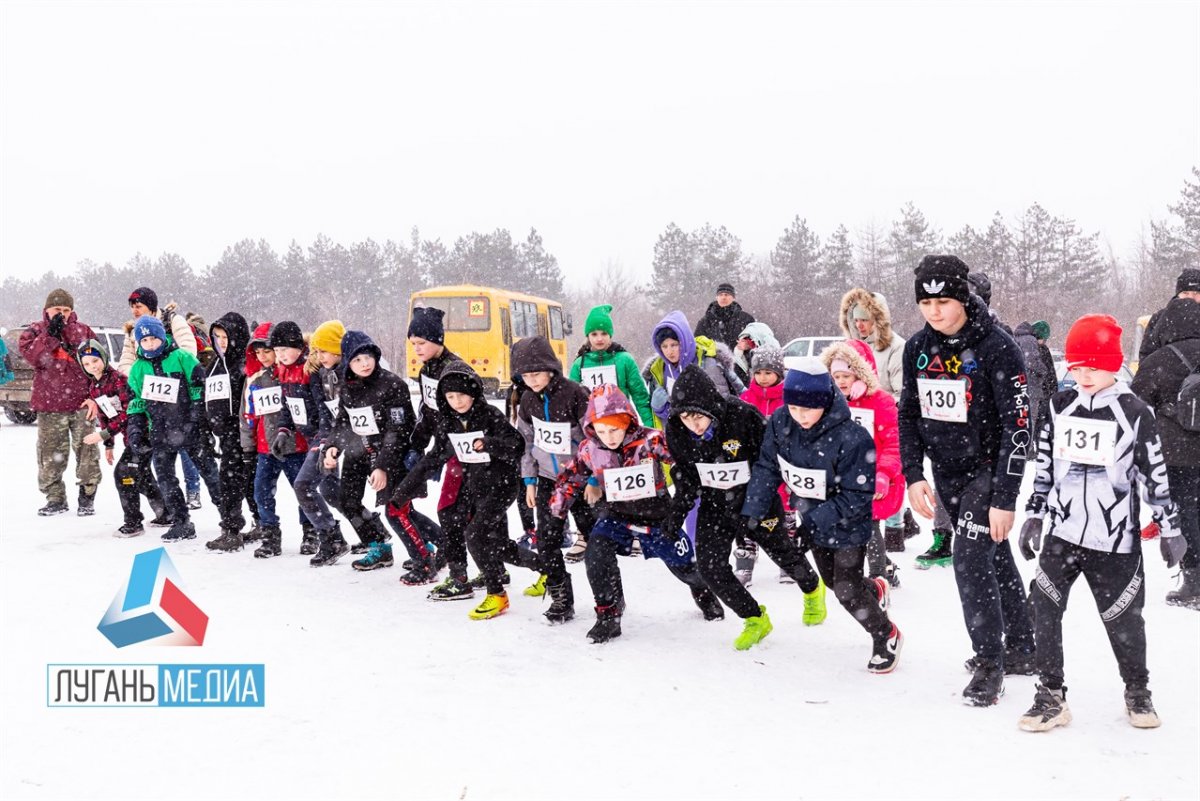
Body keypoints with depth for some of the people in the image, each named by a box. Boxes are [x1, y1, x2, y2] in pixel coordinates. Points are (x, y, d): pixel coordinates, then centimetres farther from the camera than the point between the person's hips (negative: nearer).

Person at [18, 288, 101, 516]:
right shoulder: (35, 331, 7)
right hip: (50, 405, 1)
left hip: (81, 403, 0)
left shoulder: (84, 331, 7)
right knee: (51, 454, 4)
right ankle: (55, 498, 16)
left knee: (86, 451, 0)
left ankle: (87, 496, 12)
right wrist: (51, 334, -16)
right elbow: (32, 356, -11)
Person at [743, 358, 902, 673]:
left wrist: (814, 518, -33)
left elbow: (857, 496, -28)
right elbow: (766, 469, -6)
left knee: (847, 590, -2)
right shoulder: (780, 423, -17)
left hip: (847, 526, -6)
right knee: (832, 581, 22)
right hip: (811, 522, 6)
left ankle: (886, 636, 26)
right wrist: (753, 513, -15)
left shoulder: (852, 438, -33)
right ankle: (874, 589, 55)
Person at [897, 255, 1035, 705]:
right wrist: (913, 475, -1)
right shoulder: (918, 348, 0)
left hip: (987, 469, -6)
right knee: (994, 557, 17)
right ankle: (1021, 650, 32)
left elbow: (1017, 427, -20)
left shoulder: (997, 348, -19)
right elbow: (908, 414, 8)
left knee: (970, 559, -14)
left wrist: (1005, 498, -23)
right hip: (946, 473, 6)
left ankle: (989, 664, 3)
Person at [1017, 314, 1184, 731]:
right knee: (1044, 608, -4)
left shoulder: (1134, 412, -6)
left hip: (1115, 539, -3)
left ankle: (1137, 691, 31)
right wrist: (1034, 515, 9)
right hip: (1062, 531, 3)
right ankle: (1051, 696, 7)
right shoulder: (1059, 406, 5)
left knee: (1123, 617, 7)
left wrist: (1169, 528, 0)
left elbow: (1155, 474, -1)